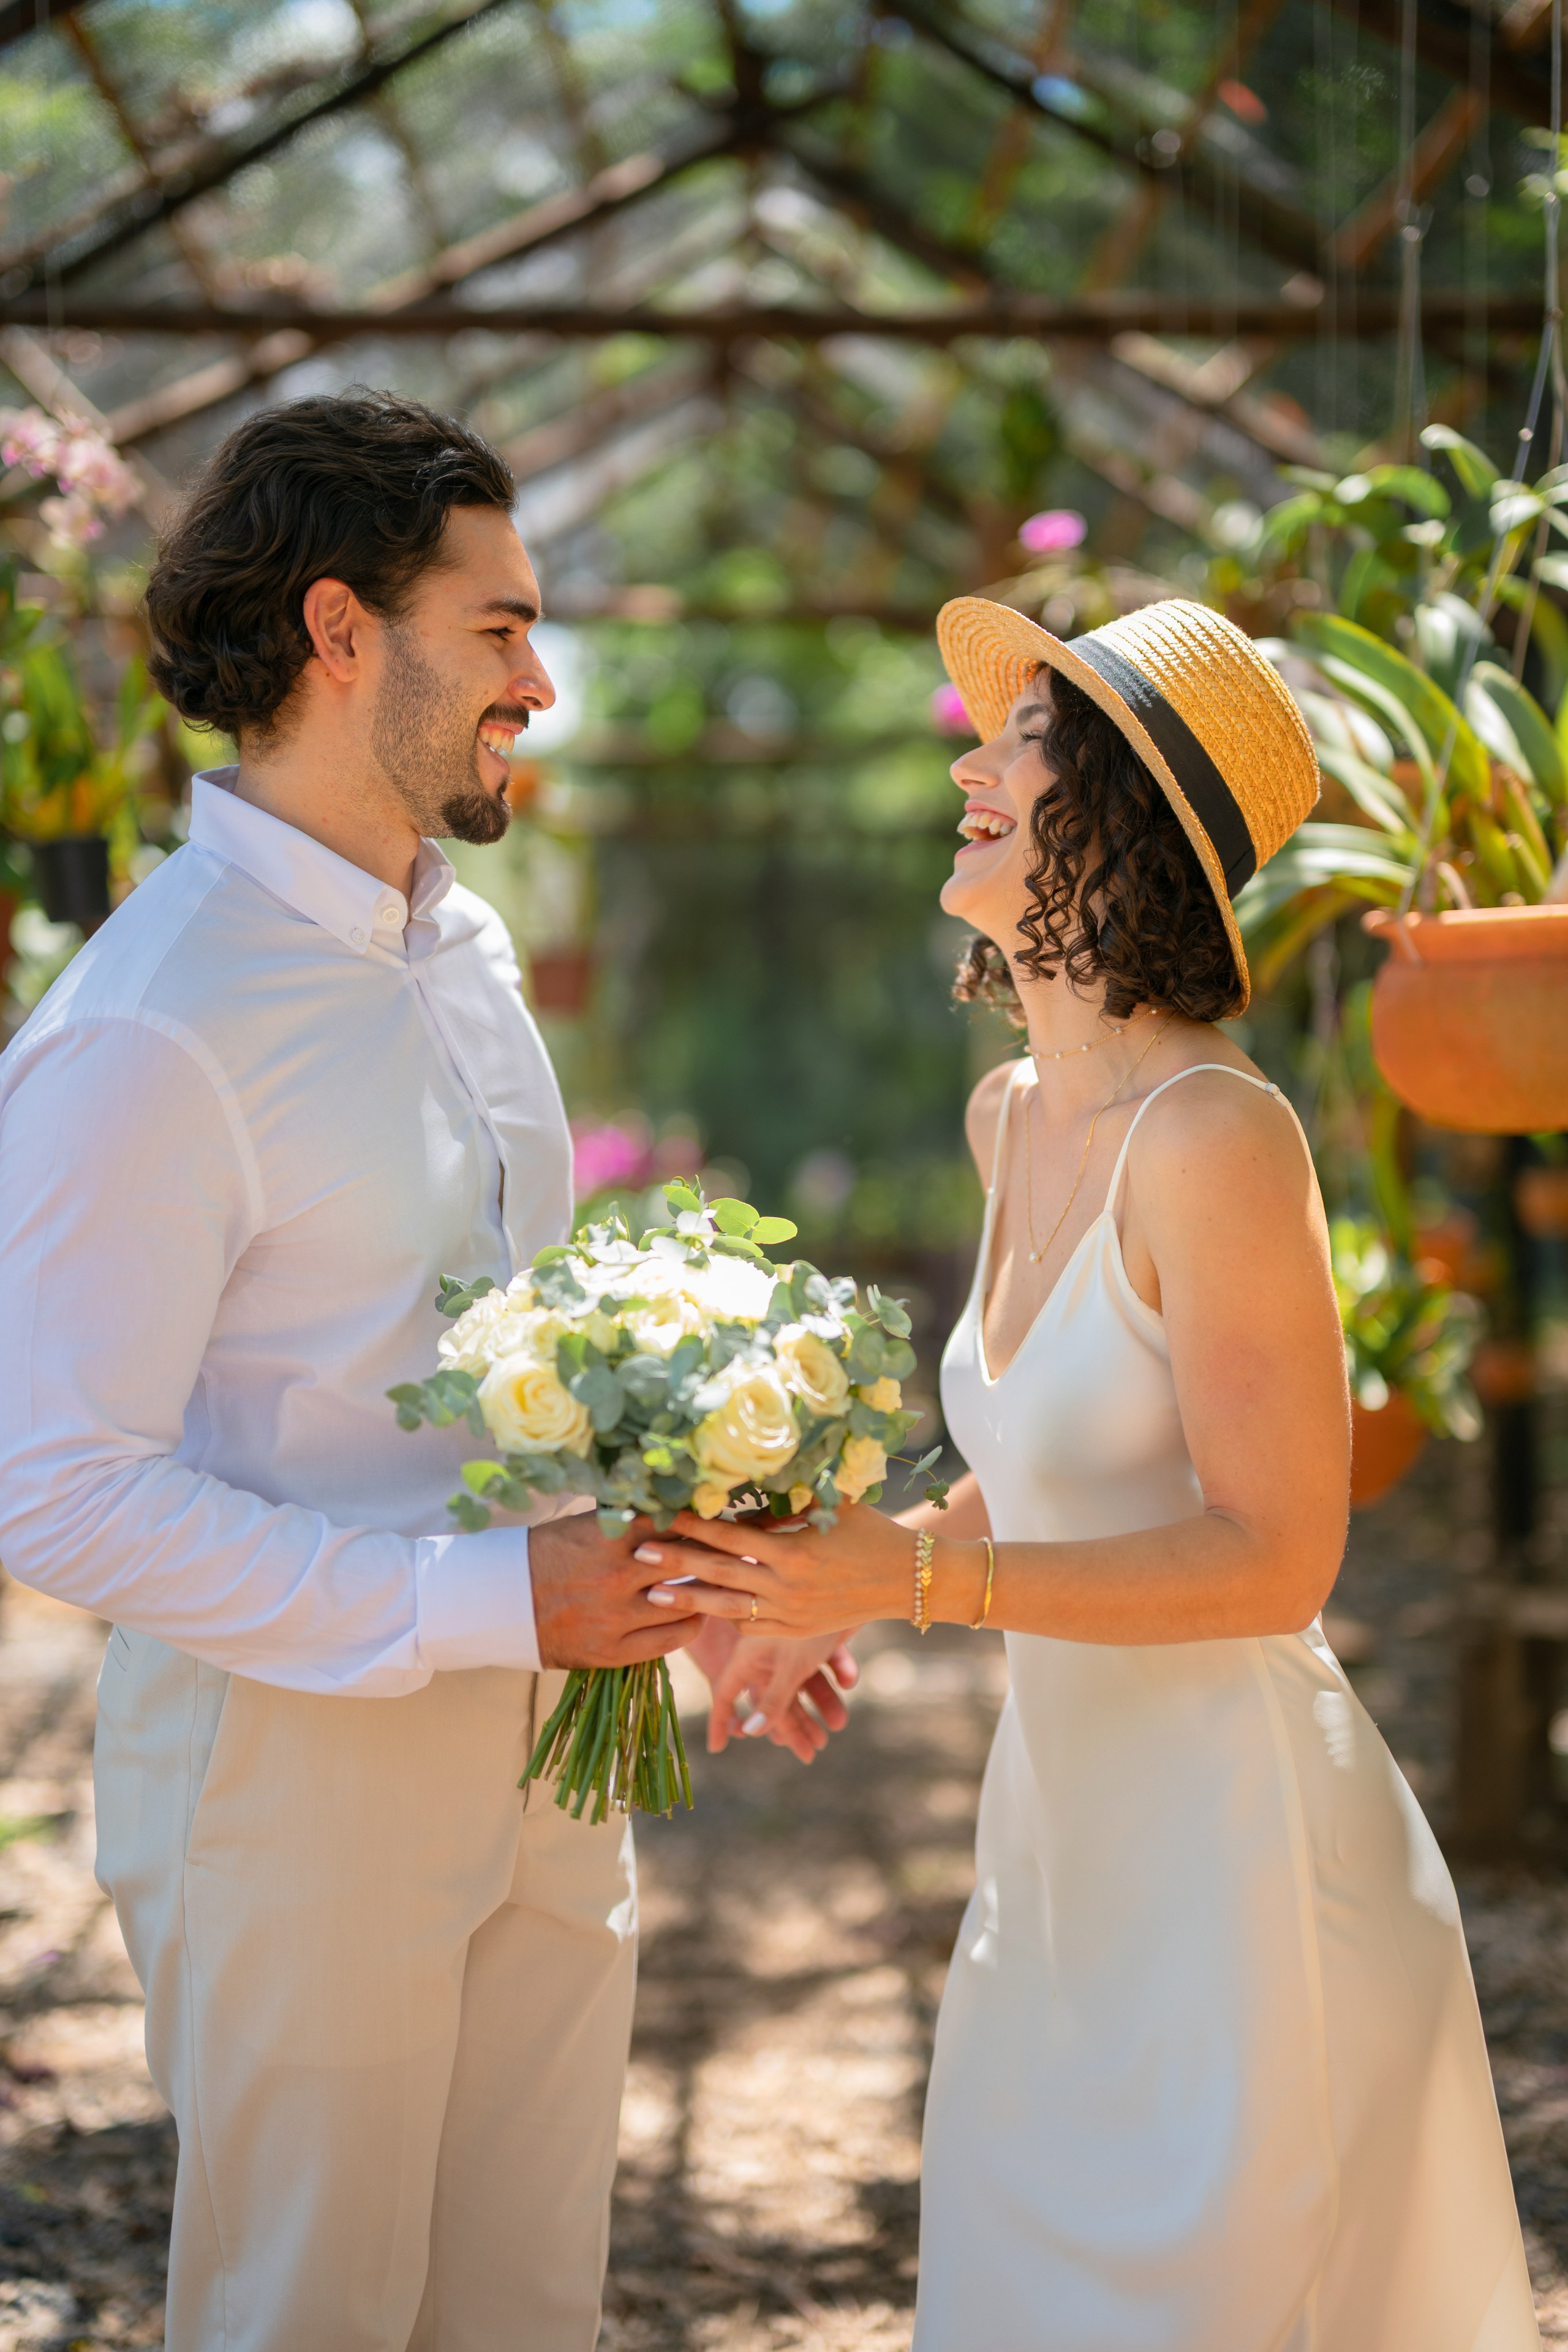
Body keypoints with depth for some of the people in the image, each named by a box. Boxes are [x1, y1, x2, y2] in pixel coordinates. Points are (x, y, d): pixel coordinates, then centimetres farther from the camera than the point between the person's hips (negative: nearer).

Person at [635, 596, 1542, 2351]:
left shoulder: (1212, 1131, -21)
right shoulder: (1014, 1114, 6)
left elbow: (1271, 1556, -20)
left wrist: (913, 1577, -23)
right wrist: (822, 1570, 6)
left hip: (1238, 1860, -8)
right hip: (1060, 1835, 8)